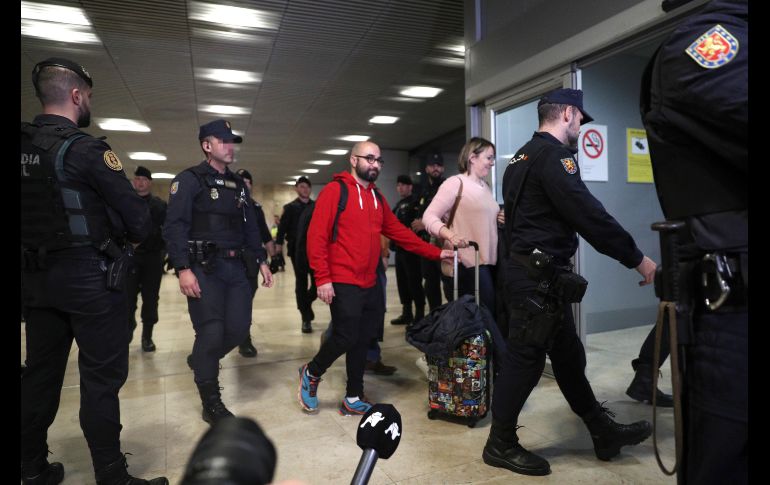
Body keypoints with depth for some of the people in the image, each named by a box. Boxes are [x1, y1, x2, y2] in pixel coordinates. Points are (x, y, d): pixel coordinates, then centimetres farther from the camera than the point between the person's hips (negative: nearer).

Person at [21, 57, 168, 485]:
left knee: (41, 371, 17)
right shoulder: (85, 149, -15)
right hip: (91, 277, -7)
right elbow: (137, 218, -15)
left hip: (37, 277, 7)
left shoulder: (25, 146, 6)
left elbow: (42, 210, 13)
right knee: (101, 377, 1)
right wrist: (129, 239, 4)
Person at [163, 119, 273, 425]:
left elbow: (251, 227, 21)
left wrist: (261, 260, 13)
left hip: (237, 267, 6)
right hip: (205, 268, -6)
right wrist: (183, 268, -20)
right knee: (211, 333, -5)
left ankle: (201, 361, 34)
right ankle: (211, 404, 11)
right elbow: (174, 227, -10)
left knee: (239, 328, 3)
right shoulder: (189, 180, -2)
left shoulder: (238, 185, 18)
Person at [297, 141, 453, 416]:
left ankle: (353, 400, 25)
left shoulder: (377, 197, 15)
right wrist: (322, 278, -18)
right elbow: (317, 236, -13)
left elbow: (398, 232, 15)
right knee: (346, 338, -6)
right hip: (343, 284, -7)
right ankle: (311, 374, 23)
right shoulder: (334, 191, -7)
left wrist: (435, 253, 10)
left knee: (362, 342, 11)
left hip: (370, 285, 7)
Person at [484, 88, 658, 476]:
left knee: (568, 355, 17)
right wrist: (636, 258, -11)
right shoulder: (552, 154, -14)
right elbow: (589, 215, -20)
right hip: (540, 277, -11)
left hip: (533, 271, 11)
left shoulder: (524, 156, 17)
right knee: (525, 358, 0)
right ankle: (500, 444, 15)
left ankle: (603, 432, 32)